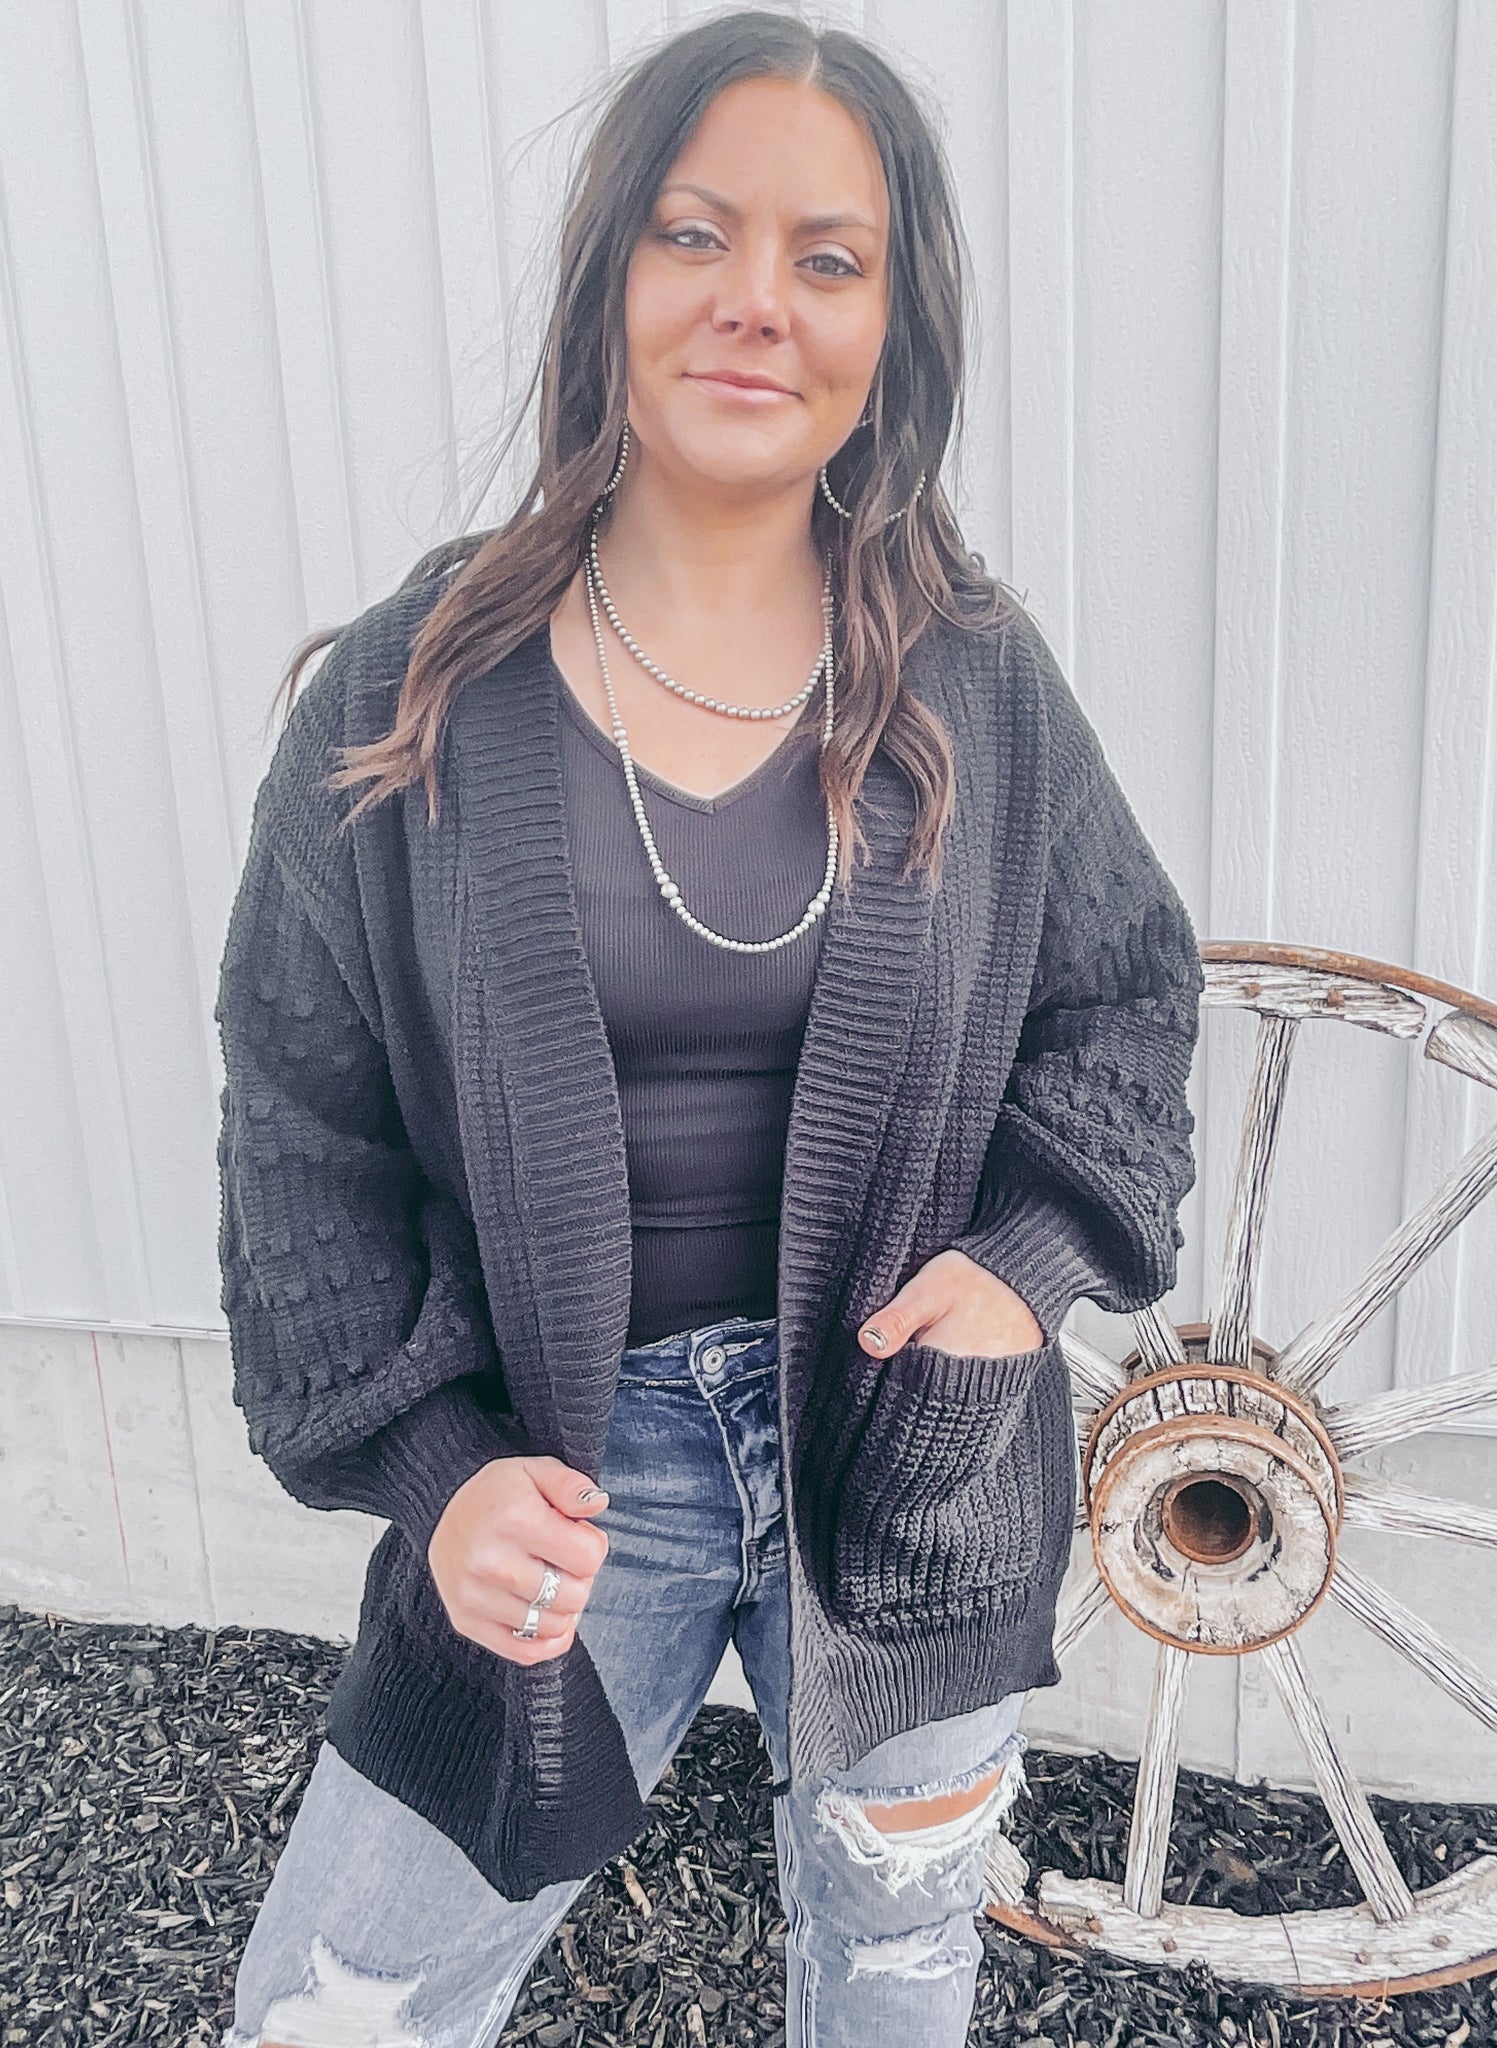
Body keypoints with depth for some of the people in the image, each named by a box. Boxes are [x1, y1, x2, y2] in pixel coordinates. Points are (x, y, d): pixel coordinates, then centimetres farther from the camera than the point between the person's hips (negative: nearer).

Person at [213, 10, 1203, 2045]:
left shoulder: (980, 685, -5)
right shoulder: (412, 697, -9)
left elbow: (1128, 988, 7)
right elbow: (303, 1122, -3)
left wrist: (1033, 1252, -9)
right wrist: (424, 1460, -10)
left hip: (911, 1436, 2)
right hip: (564, 1470, -1)